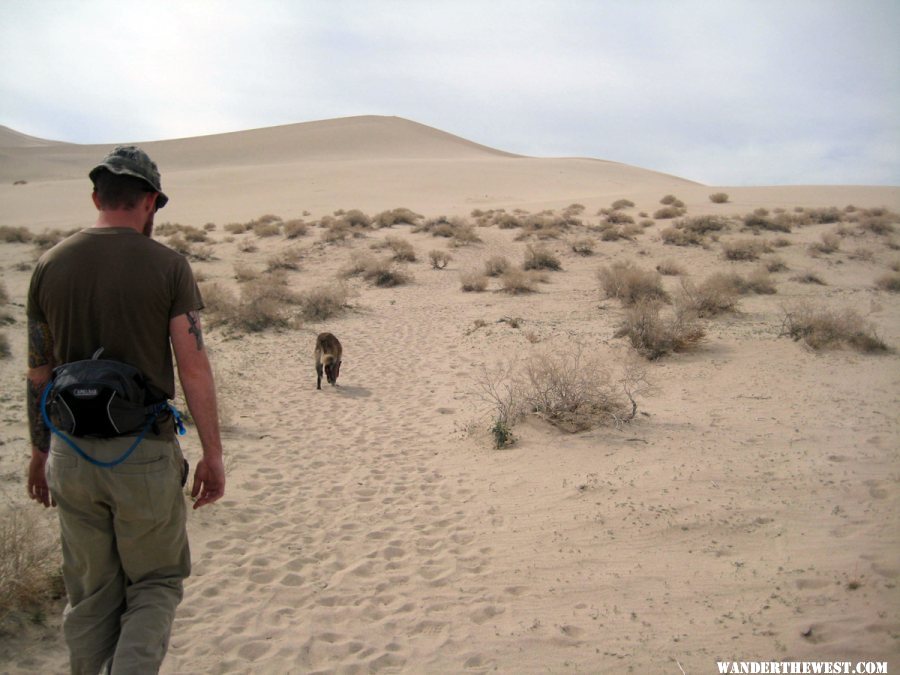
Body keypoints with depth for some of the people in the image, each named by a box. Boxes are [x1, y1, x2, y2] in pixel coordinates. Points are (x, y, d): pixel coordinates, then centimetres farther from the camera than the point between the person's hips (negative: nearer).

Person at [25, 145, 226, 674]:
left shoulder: (51, 264, 3)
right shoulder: (167, 265, -9)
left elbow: (39, 371, 7)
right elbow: (194, 367, -12)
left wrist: (40, 451, 18)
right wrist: (213, 455, -5)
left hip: (72, 452, 4)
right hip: (145, 452, -3)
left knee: (91, 595, 18)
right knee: (156, 585, 14)